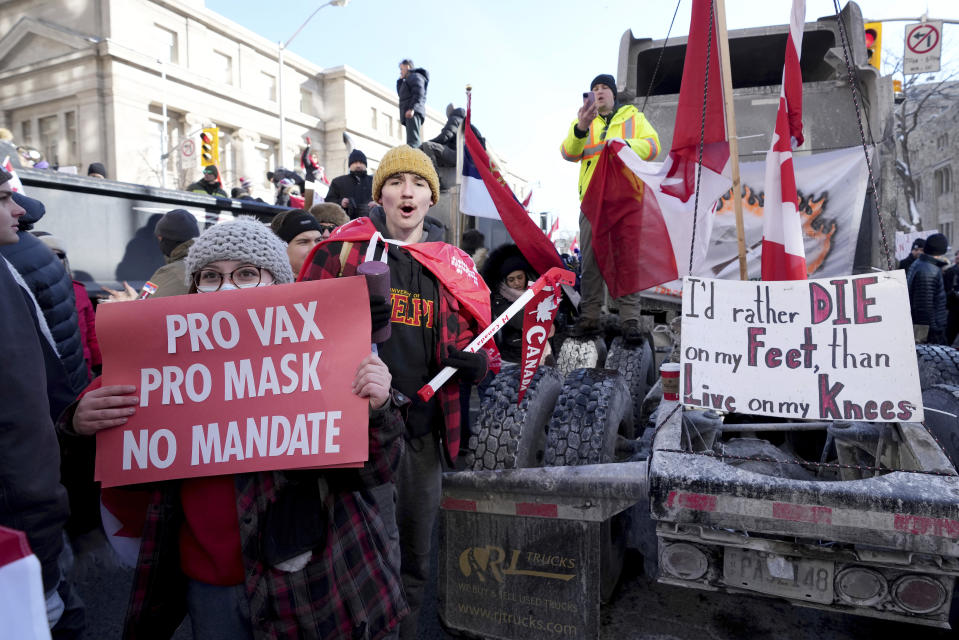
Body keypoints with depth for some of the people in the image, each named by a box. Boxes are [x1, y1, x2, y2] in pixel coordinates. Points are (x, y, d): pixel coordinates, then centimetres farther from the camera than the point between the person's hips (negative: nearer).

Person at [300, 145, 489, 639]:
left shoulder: (453, 268, 8)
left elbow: (475, 344, 14)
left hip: (425, 429, 4)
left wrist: (475, 362, -9)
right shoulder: (346, 249, 0)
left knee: (416, 556, 19)